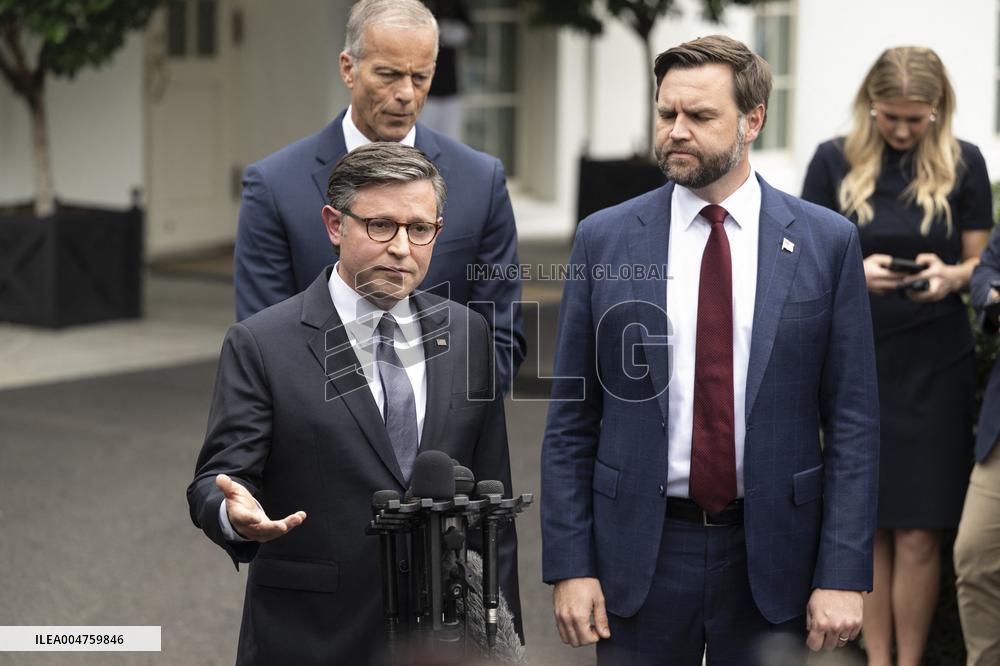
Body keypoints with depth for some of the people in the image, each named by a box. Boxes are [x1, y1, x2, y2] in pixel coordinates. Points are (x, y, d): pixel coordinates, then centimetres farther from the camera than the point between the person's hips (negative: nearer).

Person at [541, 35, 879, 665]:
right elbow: (571, 419, 2)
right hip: (641, 551, 1)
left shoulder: (826, 241, -1)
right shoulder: (604, 239, 1)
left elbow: (853, 419, -2)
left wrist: (844, 574, -8)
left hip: (771, 555, 0)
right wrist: (569, 566, -4)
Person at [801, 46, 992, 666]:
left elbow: (981, 265, 6)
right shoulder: (835, 161, 1)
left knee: (919, 534, -2)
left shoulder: (963, 163, 1)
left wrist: (949, 277, -16)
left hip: (936, 366, 0)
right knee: (868, 527, 4)